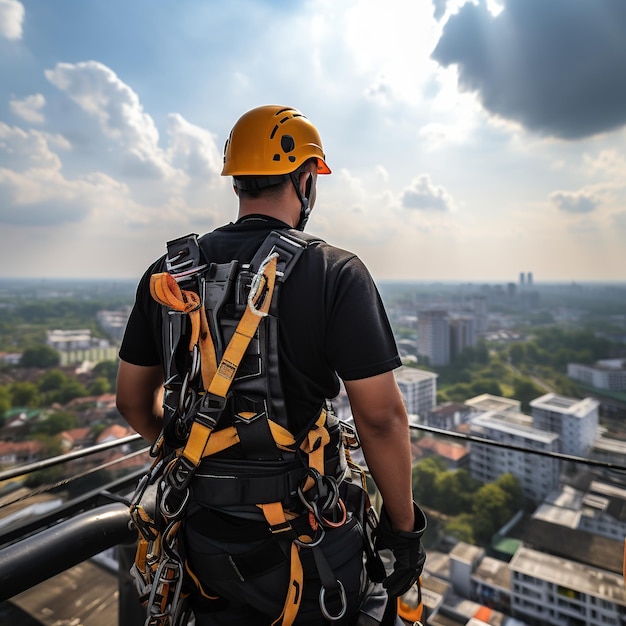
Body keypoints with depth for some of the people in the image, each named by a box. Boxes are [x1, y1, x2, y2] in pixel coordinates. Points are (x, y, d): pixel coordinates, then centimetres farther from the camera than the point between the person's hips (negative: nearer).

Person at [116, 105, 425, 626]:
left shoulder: (168, 273, -3)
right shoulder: (337, 274, -17)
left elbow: (133, 400, 5)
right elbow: (381, 417, -19)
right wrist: (405, 526, -4)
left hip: (204, 532, 4)